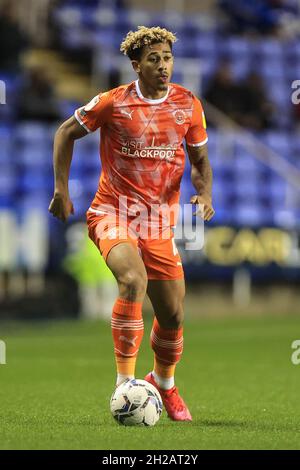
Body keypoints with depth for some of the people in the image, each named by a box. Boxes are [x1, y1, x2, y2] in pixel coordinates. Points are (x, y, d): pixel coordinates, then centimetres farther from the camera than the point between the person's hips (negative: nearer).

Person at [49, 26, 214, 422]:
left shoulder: (188, 105, 2)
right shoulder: (113, 103, -6)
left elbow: (200, 160, 13)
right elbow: (66, 133, 7)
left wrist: (205, 195, -7)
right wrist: (62, 191, 3)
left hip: (160, 220, 4)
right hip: (112, 212, -4)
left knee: (173, 314, 5)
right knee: (133, 280, -32)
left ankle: (164, 382, 36)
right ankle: (125, 382, -25)